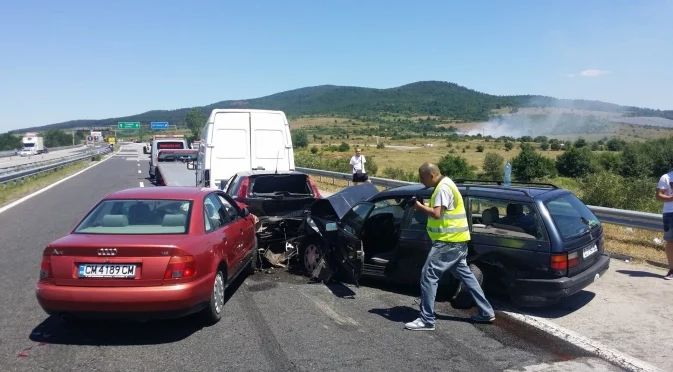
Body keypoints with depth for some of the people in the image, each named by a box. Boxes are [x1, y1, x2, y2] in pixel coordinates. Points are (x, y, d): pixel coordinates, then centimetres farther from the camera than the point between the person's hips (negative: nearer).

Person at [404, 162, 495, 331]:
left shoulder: (443, 188, -17)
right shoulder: (445, 184, 15)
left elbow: (437, 214, -26)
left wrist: (420, 206, -12)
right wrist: (424, 207, 4)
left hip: (448, 241, -11)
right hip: (456, 240, 11)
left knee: (428, 276, -9)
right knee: (465, 274, 19)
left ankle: (426, 320, -5)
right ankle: (486, 312, 28)